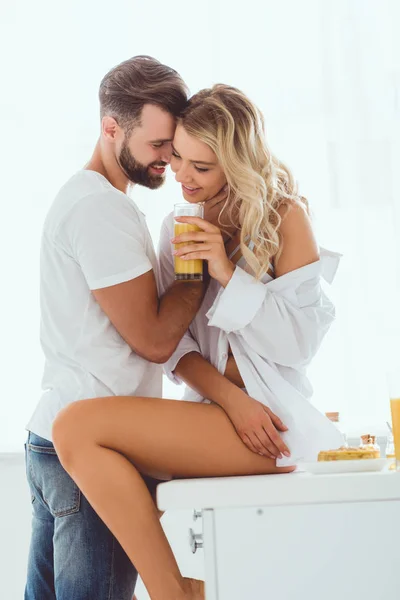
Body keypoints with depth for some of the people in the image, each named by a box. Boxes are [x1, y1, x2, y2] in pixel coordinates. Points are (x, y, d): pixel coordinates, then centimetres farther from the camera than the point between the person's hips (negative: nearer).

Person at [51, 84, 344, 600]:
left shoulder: (284, 215, -3)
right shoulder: (177, 228, 13)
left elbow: (302, 340, -7)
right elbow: (172, 344, 5)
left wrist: (227, 273, -17)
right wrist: (230, 399, -14)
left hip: (269, 415, -7)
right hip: (214, 409, 7)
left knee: (78, 426, -21)